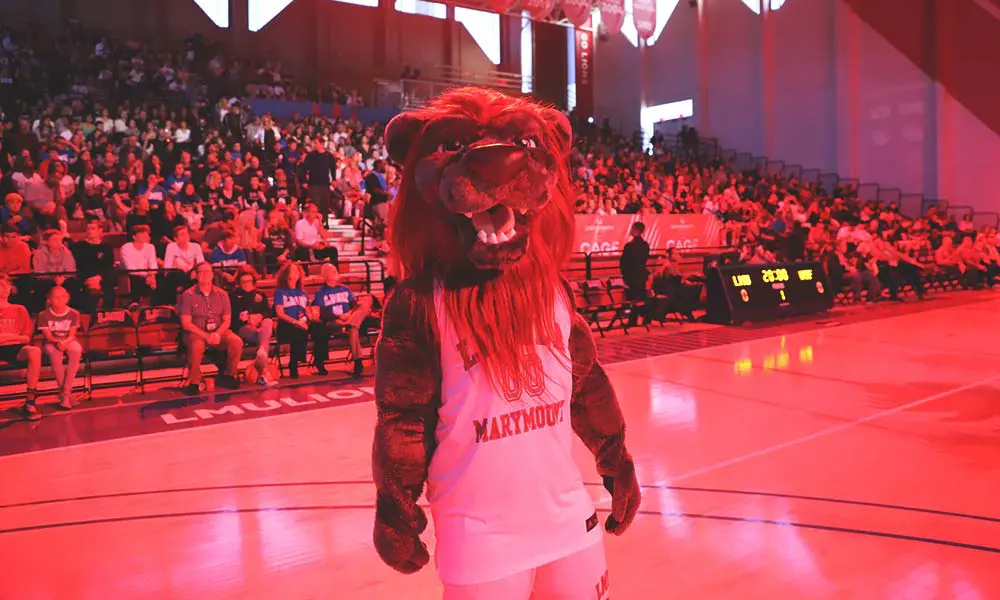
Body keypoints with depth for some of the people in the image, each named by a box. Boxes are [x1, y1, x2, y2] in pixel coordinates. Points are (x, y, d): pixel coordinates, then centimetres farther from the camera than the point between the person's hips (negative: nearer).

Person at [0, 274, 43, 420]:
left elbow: (27, 338, 10)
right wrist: (14, 335, -2)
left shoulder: (20, 309, 19)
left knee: (35, 351, -35)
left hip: (17, 349, 1)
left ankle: (30, 402, -33)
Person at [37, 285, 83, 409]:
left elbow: (72, 335, -6)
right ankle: (62, 390, -26)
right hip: (51, 343, -1)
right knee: (55, 353, -38)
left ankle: (66, 391, -32)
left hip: (69, 342, 1)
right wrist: (58, 341, -30)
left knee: (76, 350, -36)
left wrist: (65, 342, -28)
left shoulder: (73, 314, 0)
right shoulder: (44, 315, -3)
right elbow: (48, 336, -8)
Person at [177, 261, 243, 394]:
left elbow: (227, 320, 6)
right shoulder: (188, 295, -2)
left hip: (218, 332, 3)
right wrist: (206, 336, -19)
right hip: (196, 333, -3)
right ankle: (194, 382, -17)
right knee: (197, 345, -37)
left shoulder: (222, 294, 7)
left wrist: (217, 334, -15)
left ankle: (228, 375, -1)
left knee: (237, 342, -24)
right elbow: (186, 323, -7)